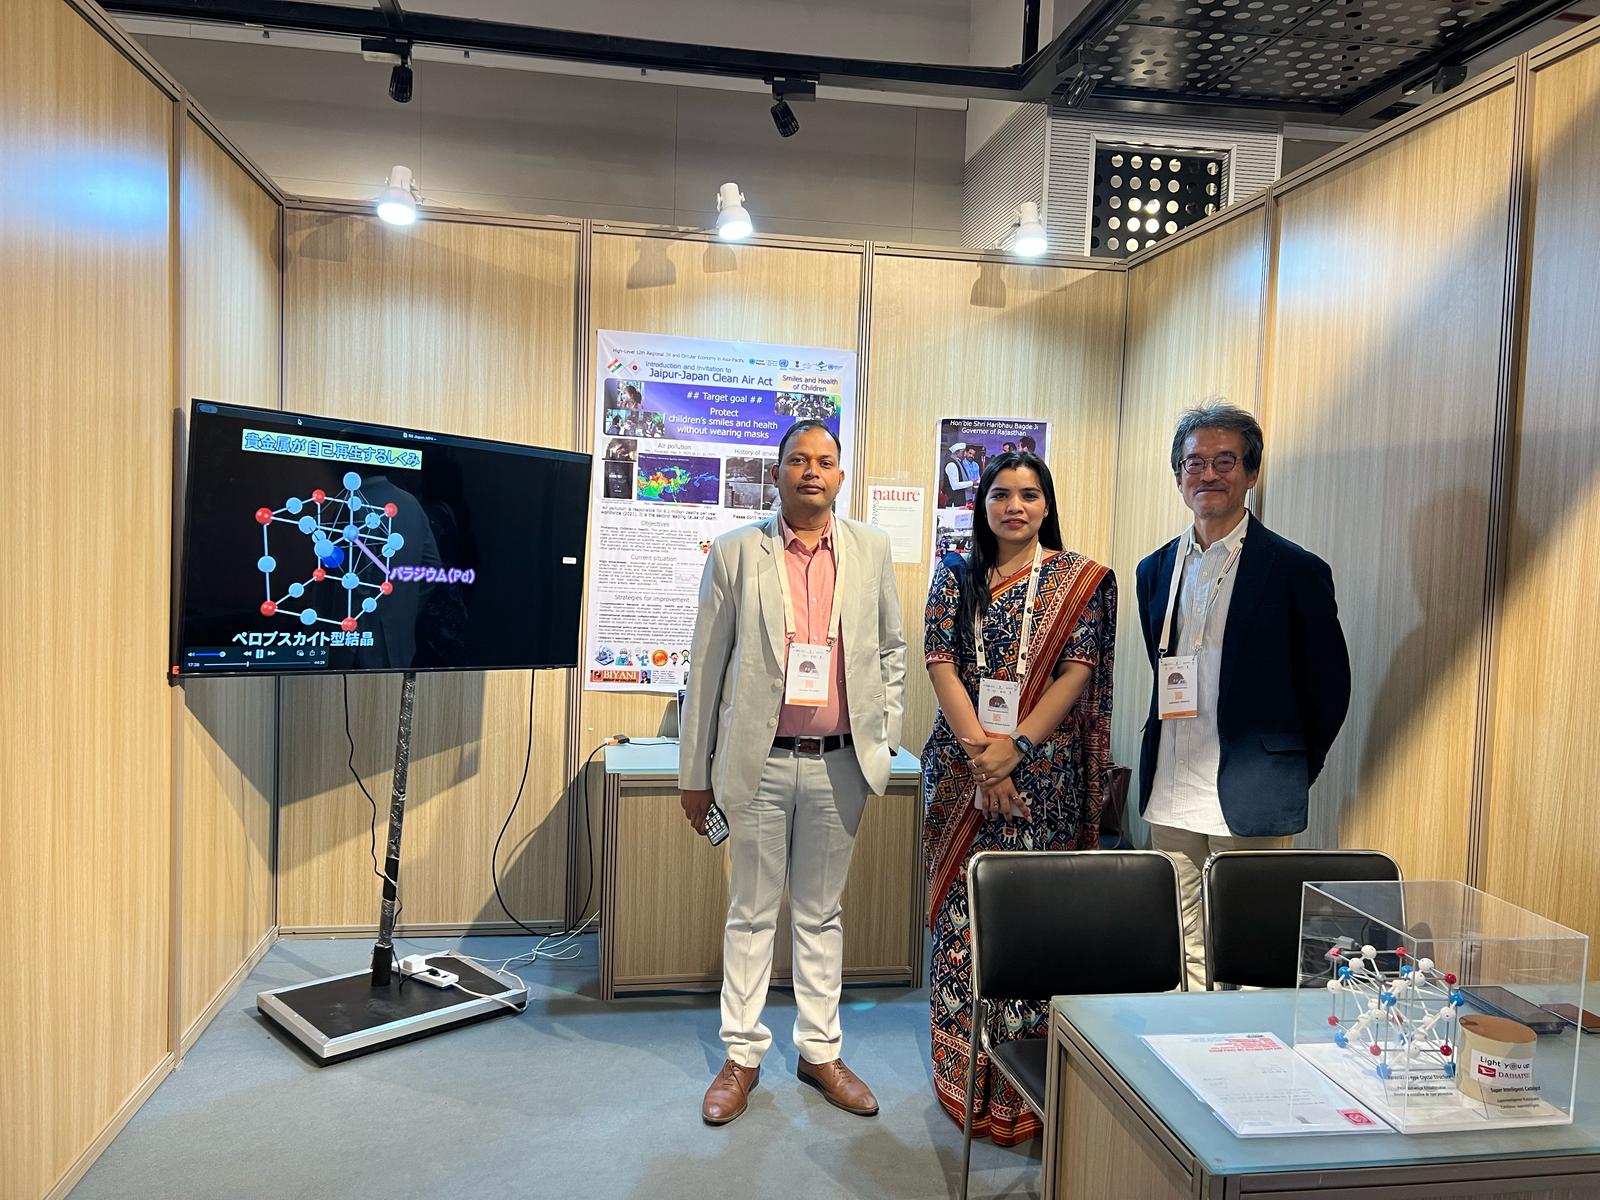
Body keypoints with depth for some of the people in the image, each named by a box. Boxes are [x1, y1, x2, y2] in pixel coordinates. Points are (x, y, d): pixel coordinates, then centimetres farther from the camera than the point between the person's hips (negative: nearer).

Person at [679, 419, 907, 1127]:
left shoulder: (871, 550, 5)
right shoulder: (735, 552, -1)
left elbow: (891, 649, 14)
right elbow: (707, 665, 1)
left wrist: (885, 739, 7)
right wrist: (694, 773, 1)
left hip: (841, 763, 2)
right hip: (760, 762, -1)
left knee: (821, 913, 14)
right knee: (752, 914, 10)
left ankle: (820, 1051, 29)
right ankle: (742, 1056, 25)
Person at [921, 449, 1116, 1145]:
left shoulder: (1081, 580, 3)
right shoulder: (955, 577, 8)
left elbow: (1077, 673, -6)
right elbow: (941, 663, -1)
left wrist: (1016, 746, -17)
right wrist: (979, 749, -14)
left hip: (1044, 771, -1)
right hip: (962, 767, 2)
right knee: (962, 912, 5)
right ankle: (963, 1077, 20)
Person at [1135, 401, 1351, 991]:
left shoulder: (1296, 571, -5)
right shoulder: (1156, 570, 10)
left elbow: (1330, 688, 0)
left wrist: (1288, 776, 2)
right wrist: (1167, 767, 14)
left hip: (1250, 807, -5)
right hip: (1170, 802, 5)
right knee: (1180, 953, 13)